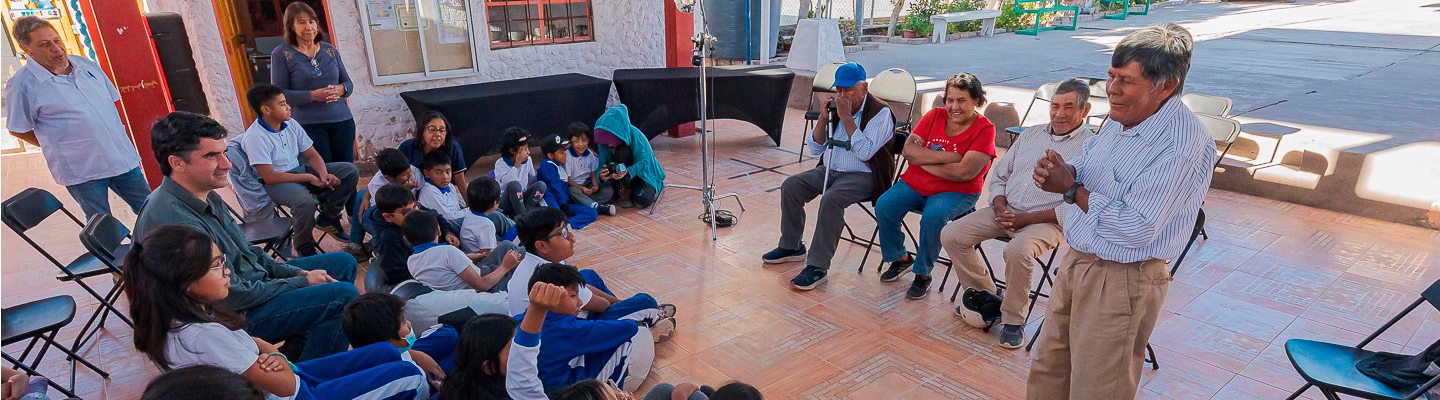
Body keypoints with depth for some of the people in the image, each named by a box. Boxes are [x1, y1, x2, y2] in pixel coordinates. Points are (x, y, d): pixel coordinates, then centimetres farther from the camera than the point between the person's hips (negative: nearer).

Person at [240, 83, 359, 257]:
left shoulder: (291, 125, 2)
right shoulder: (254, 137, -19)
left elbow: (312, 155, 5)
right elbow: (269, 177, -22)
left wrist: (324, 175, -16)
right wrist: (309, 178, -20)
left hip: (300, 170, 7)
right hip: (276, 183, -7)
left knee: (350, 171, -6)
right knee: (306, 201, -40)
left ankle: (327, 217, 9)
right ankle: (305, 250, -14)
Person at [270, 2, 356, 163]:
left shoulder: (330, 50, 11)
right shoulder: (281, 54, 0)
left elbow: (349, 83, 14)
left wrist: (340, 89, -10)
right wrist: (313, 95, -18)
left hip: (342, 120, 3)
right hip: (309, 125, -3)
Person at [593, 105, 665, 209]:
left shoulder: (635, 134, -27)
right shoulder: (604, 142, -14)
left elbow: (644, 160, -30)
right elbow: (603, 163, -12)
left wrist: (628, 172, -46)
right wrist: (602, 175, -37)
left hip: (643, 172, -5)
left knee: (642, 200, -36)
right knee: (605, 192, -26)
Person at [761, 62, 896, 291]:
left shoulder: (880, 112, -9)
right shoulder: (836, 107, 11)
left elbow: (865, 152, -23)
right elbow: (815, 148, 9)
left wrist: (846, 117, -21)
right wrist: (824, 118, -5)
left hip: (862, 176, -7)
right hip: (829, 170, 7)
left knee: (831, 199, -34)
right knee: (790, 186, -11)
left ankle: (818, 266, -27)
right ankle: (791, 246, 5)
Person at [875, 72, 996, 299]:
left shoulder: (984, 129, -8)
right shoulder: (935, 116, 5)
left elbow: (964, 172, -21)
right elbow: (908, 150, -7)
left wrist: (923, 159, -12)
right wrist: (948, 156, -17)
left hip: (956, 192, -4)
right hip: (915, 183, 5)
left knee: (933, 216, -34)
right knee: (884, 205, -19)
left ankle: (923, 274, -10)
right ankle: (900, 258, 7)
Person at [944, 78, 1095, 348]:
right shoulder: (1031, 134, 17)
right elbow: (999, 176, 18)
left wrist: (1028, 219, -18)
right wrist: (1000, 207, -2)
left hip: (1047, 220, -6)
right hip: (1006, 210, 6)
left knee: (1018, 250, -37)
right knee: (951, 235, -10)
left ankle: (1013, 319, -12)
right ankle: (986, 298, 8)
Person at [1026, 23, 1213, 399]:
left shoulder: (1184, 143, -23)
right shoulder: (1120, 119, 4)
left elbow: (1137, 230, -27)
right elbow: (1085, 166, 17)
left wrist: (1071, 190, -16)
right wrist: (1060, 170, -8)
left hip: (1120, 281, -8)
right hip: (1076, 262, 8)